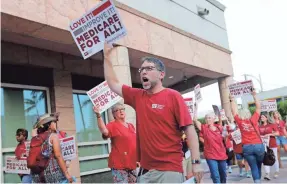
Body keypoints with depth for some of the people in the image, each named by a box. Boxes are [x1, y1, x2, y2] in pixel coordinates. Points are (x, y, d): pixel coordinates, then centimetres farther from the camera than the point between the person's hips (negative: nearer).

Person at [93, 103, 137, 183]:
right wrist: (98, 115, -42)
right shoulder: (113, 125, -8)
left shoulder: (131, 126, 13)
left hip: (132, 163, 7)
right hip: (119, 164, -7)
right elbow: (104, 131, -32)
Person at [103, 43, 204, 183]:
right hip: (145, 169, 5)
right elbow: (113, 83, 20)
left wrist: (196, 162, -15)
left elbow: (189, 129, -10)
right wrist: (106, 56, 16)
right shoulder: (137, 96, 10)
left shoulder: (173, 96, -6)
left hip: (170, 169, -5)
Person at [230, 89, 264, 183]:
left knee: (253, 168, 6)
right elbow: (258, 107, 8)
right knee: (258, 166, 20)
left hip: (247, 147, 0)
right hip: (258, 145, 0)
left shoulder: (240, 122, 0)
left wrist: (232, 100, 18)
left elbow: (234, 111, 13)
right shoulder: (253, 119, 0)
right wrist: (254, 95, 11)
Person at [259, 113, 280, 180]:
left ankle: (277, 172, 23)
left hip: (272, 144, -2)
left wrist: (269, 134, -18)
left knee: (274, 158, 8)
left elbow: (277, 133, -6)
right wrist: (261, 136, -12)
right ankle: (267, 174, -8)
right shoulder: (259, 127, 3)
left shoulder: (272, 125, -3)